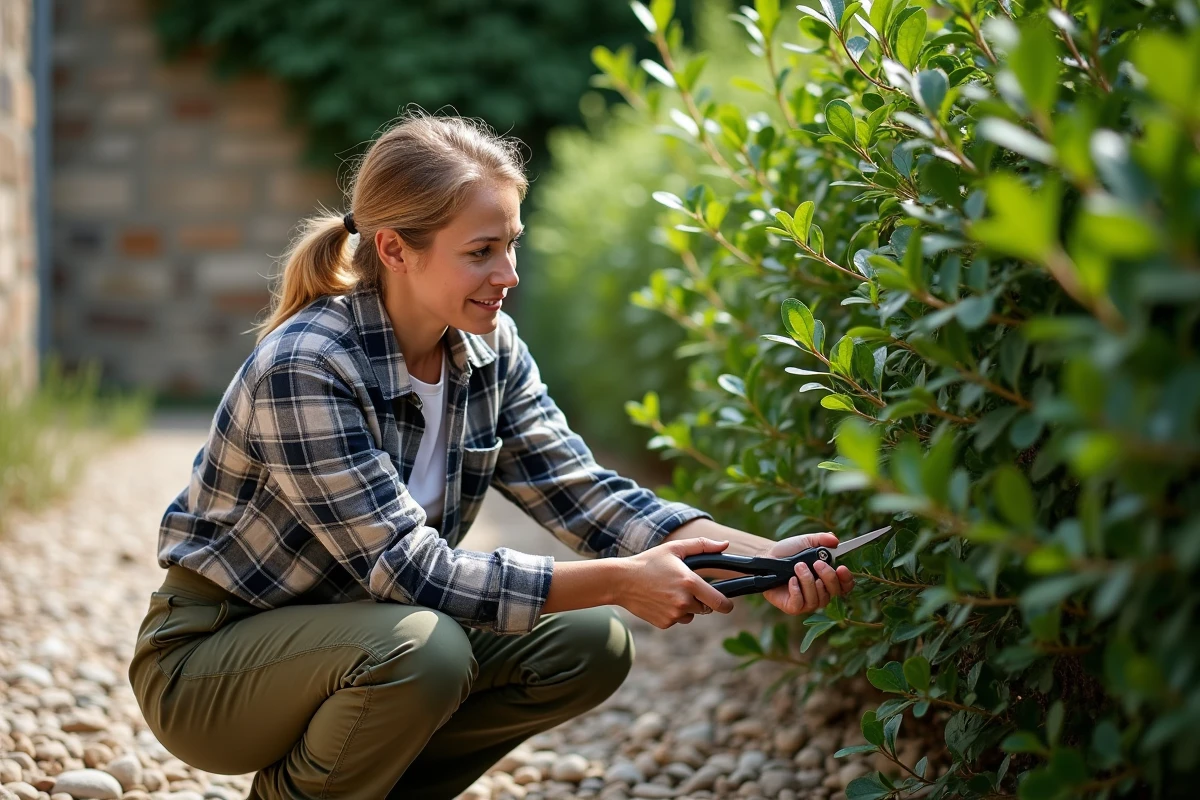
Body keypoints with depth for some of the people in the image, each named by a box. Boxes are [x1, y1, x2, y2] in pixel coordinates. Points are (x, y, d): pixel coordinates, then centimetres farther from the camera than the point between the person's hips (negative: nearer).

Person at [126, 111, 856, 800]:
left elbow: (584, 493, -9)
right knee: (424, 648, -34)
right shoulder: (304, 368, -28)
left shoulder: (489, 351, -6)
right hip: (210, 662, -7)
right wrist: (618, 581, -33)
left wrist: (765, 557, -22)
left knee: (589, 644, -9)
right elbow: (405, 566, -30)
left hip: (354, 636, 7)